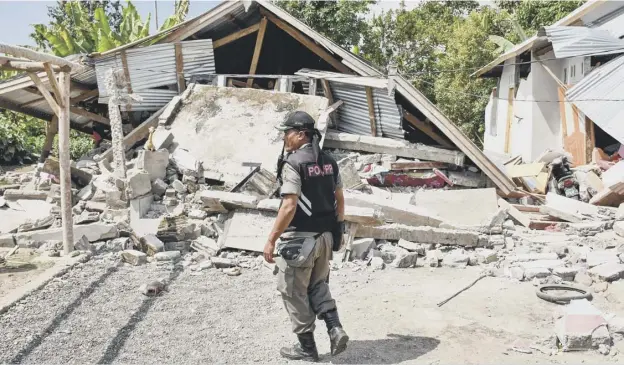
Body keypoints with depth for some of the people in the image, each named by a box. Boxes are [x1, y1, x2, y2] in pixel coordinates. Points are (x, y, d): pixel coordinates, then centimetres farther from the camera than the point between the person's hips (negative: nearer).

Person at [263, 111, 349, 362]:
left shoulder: (293, 163, -17)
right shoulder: (329, 161, 7)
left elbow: (289, 207, -23)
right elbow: (339, 200, 13)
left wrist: (271, 240, -18)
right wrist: (338, 230, 23)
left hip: (299, 238, -8)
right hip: (325, 236, 8)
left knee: (294, 292, 8)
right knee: (318, 286, 23)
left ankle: (307, 347, 18)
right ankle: (335, 330, 9)